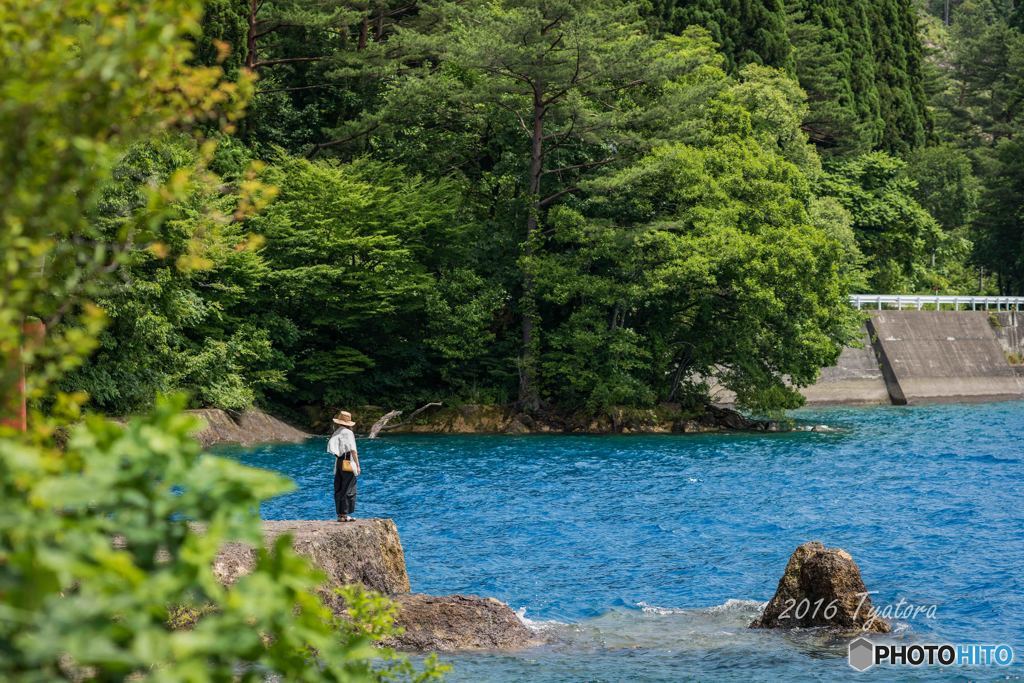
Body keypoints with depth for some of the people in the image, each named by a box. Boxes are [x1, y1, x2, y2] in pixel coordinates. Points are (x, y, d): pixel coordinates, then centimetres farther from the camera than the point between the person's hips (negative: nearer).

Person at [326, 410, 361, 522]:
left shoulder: (335, 433, 9)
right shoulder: (348, 433, -10)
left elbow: (333, 449, 8)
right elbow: (353, 450, -13)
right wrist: (357, 465, -9)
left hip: (338, 462, 7)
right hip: (348, 463, -7)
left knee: (338, 490, 10)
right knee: (349, 490, -2)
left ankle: (340, 514, 12)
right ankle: (345, 514, -4)